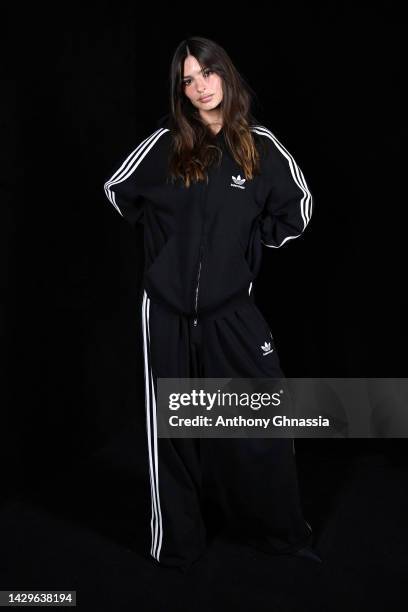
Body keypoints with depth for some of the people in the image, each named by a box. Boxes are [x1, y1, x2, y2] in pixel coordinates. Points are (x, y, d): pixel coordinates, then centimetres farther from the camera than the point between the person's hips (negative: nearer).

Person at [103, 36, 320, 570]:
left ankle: (281, 533, 24)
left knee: (263, 427, 1)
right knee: (174, 431, 9)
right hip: (168, 312, 0)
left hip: (231, 312, 1)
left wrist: (253, 244, 10)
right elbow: (117, 191, 13)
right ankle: (177, 543, 27)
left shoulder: (259, 144, 1)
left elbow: (299, 206, 13)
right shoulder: (165, 144, -2)